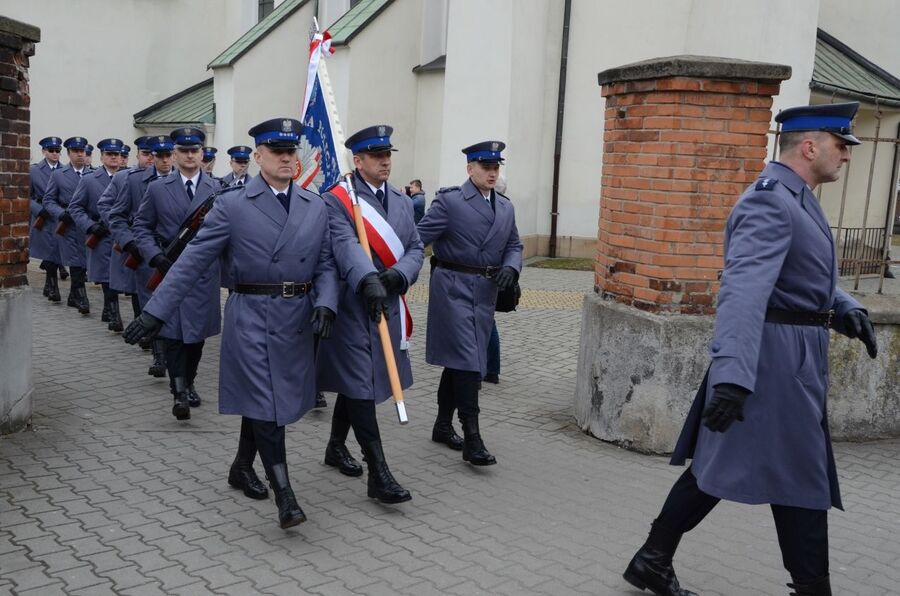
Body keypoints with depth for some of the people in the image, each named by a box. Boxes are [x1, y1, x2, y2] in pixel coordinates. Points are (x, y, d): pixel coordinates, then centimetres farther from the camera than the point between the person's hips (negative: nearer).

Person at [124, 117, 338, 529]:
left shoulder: (316, 206, 7)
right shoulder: (232, 204, -3)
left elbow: (326, 265, 6)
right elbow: (193, 261, -5)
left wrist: (325, 304, -13)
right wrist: (156, 311, -9)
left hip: (298, 318, 4)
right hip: (251, 316, -4)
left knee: (272, 400, 15)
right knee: (264, 403, -6)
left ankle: (242, 468, 37)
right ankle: (284, 495, -2)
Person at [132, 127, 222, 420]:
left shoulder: (217, 190, 5)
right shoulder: (157, 188, 5)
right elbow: (141, 227, 6)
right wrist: (155, 255, -9)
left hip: (204, 271, 1)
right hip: (169, 269, -1)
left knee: (197, 331, 9)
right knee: (174, 332, -7)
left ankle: (188, 383, 26)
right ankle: (179, 392, -5)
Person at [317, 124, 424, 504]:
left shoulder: (403, 202, 13)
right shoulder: (336, 200, -9)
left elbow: (416, 249, 8)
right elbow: (346, 244, -25)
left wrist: (398, 274, -14)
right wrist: (369, 280, -43)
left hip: (388, 306, 7)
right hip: (352, 306, -7)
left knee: (354, 382, 19)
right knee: (358, 385, -6)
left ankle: (336, 447, 36)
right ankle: (378, 472, -3)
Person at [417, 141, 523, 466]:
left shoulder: (506, 207, 12)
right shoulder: (449, 201, -7)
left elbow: (514, 245, 17)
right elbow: (418, 238, -12)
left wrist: (510, 267, -4)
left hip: (486, 291, 7)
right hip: (454, 286, -6)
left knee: (458, 360, 15)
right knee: (466, 359, -11)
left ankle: (443, 426, 28)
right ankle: (472, 438, -8)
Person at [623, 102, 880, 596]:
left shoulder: (796, 199, 16)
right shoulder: (770, 201, -19)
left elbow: (806, 275, 24)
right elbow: (744, 288, -33)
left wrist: (845, 307, 5)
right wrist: (732, 373, -43)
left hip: (789, 357, 10)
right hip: (777, 358, -10)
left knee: (719, 467, 14)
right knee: (801, 479, 5)